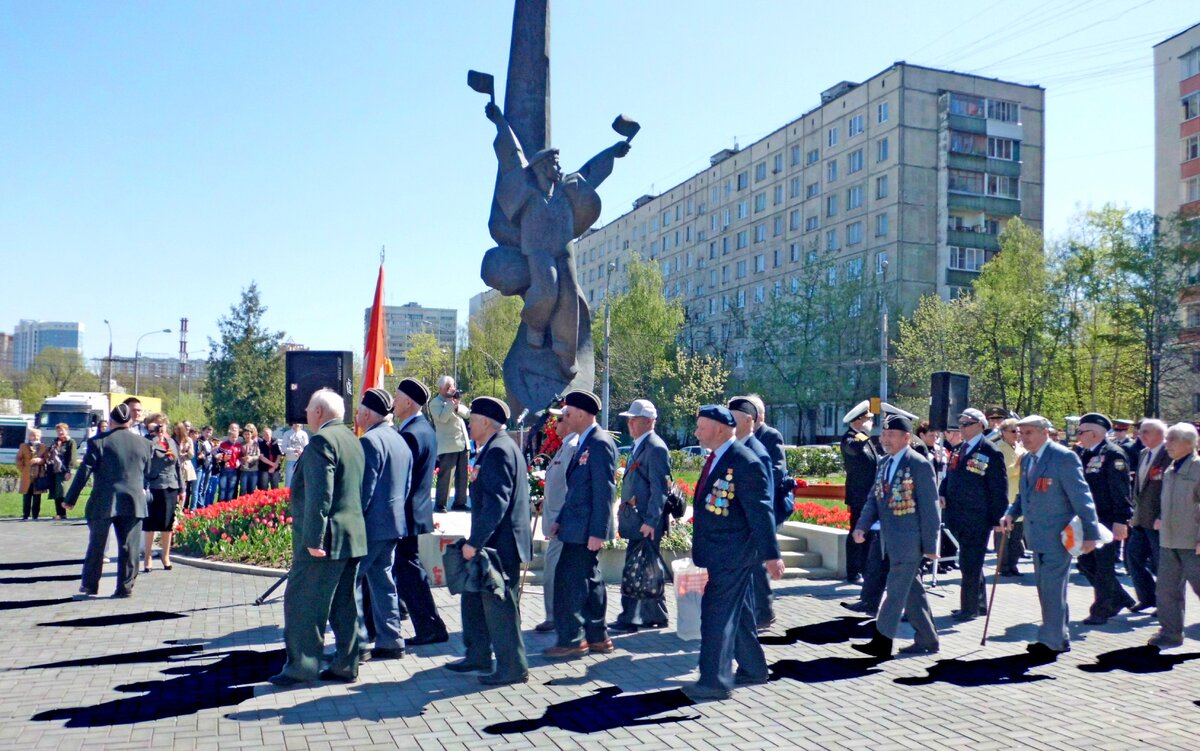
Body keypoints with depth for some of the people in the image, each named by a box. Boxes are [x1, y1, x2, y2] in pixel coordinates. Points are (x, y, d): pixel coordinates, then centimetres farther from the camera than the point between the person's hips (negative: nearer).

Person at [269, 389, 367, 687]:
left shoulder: (322, 440, -14)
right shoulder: (351, 439, 15)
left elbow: (319, 494, -23)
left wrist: (313, 539, -22)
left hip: (325, 540, -9)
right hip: (353, 537, 9)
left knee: (302, 604, 1)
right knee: (344, 605, 12)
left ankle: (301, 667, 6)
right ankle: (346, 666, 16)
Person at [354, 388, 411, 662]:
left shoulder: (369, 441, -15)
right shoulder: (401, 441, 13)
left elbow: (364, 489, -19)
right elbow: (406, 486, 16)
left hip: (370, 525, -9)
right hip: (395, 522, 9)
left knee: (349, 580, -1)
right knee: (383, 581, 14)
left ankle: (357, 643, 1)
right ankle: (390, 642, 18)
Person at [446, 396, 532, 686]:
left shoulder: (498, 450, -19)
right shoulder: (497, 447, 14)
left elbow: (496, 502, -25)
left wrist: (475, 542, -23)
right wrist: (475, 540, 19)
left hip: (498, 544, -11)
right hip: (493, 542, 11)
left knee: (499, 605, -2)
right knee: (474, 599, 20)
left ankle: (513, 668, 9)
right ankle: (478, 656, 32)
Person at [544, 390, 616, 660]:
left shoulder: (599, 443, -17)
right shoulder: (586, 443, 14)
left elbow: (605, 491, -20)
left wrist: (597, 533, -21)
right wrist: (560, 519, 18)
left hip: (586, 529, -10)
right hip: (577, 526, 10)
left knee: (568, 580, -4)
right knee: (589, 580, 15)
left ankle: (571, 640, 6)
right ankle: (597, 637, 24)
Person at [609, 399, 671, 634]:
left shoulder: (656, 448, -13)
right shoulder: (638, 446, 16)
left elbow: (659, 489, -18)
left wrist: (650, 521, -21)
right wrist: (624, 512, 18)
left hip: (646, 520, -10)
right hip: (635, 518, 10)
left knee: (635, 569, -6)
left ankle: (629, 619, 0)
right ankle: (656, 616, 24)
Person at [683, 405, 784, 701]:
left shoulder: (746, 463, -18)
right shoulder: (716, 458, 11)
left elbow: (761, 511, -19)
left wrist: (771, 554, -19)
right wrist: (699, 546, 20)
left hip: (731, 555, -9)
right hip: (716, 553, 9)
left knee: (718, 614, -6)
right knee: (739, 614, 18)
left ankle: (715, 680, 1)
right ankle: (753, 669, 30)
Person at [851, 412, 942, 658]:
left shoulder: (920, 465, -13)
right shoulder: (884, 463, 10)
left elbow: (929, 509, -12)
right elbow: (874, 498, 11)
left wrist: (930, 545, -12)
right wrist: (862, 526, -4)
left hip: (909, 541, -8)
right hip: (890, 540, 8)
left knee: (895, 592, -4)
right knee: (912, 593, 16)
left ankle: (882, 642, 1)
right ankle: (927, 640, 27)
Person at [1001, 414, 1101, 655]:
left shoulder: (1064, 457, -15)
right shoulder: (1027, 459, 11)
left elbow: (1081, 497, -16)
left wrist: (1090, 533, -18)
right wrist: (1011, 514, 1)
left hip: (1057, 536, -9)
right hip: (1038, 535, 9)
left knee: (1052, 587, -5)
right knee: (1045, 587, 16)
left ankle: (1052, 640, 6)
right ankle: (1060, 638, 28)